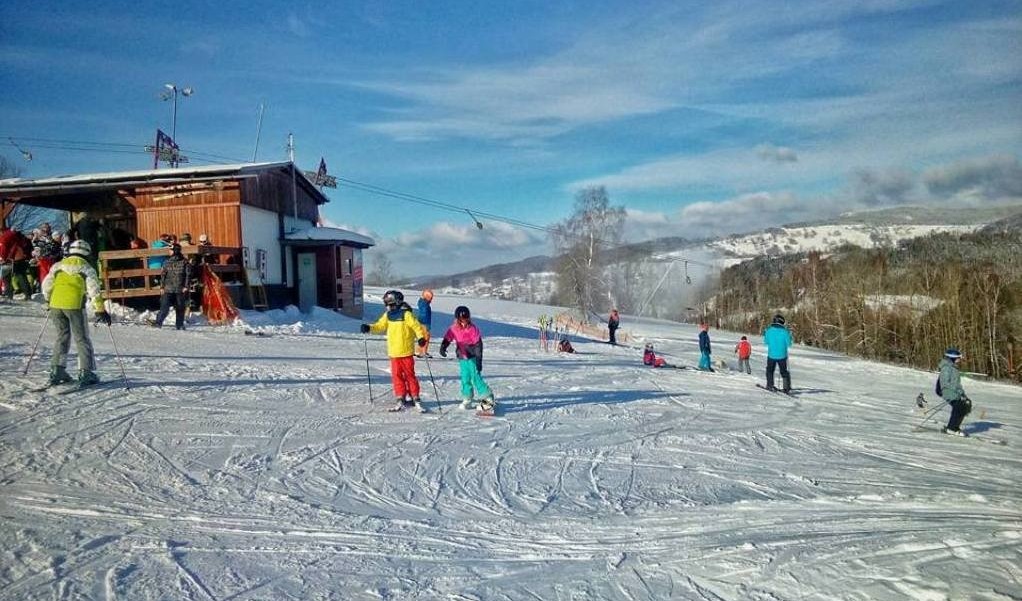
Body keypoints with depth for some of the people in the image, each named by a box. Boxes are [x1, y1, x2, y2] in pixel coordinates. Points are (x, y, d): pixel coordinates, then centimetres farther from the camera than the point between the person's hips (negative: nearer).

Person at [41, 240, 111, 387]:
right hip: (74, 305, -4)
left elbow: (46, 285, 17)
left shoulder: (58, 265, 16)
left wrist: (49, 300, 33)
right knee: (82, 339, 3)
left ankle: (56, 370, 16)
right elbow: (93, 291, -4)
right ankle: (85, 372, -1)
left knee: (62, 336, 17)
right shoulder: (86, 268, 4)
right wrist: (100, 310, -4)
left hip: (55, 304, 4)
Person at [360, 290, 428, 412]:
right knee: (396, 375, 6)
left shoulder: (406, 314, -11)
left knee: (409, 374, 1)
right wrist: (369, 328, -4)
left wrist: (421, 337, -26)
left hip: (406, 351, -5)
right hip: (393, 352, 6)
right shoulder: (388, 315, 8)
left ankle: (415, 398, 11)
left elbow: (416, 326, -13)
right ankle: (400, 399, 13)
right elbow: (380, 326, 11)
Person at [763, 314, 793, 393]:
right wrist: (789, 336, 10)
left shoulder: (769, 330, -8)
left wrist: (764, 335, 20)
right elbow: (788, 344, -5)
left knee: (770, 370, 21)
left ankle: (770, 386, 21)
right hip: (782, 355, 0)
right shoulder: (784, 331, -13)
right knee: (784, 371, 16)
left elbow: (766, 342, 4)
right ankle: (787, 387, 11)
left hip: (771, 355, 0)